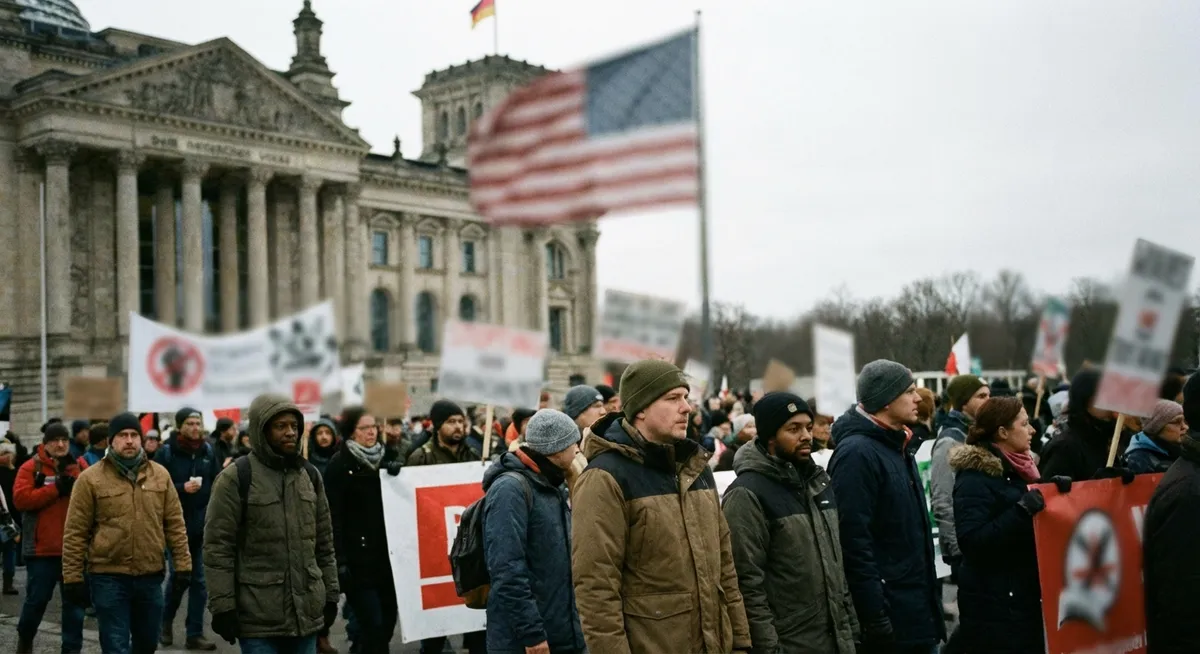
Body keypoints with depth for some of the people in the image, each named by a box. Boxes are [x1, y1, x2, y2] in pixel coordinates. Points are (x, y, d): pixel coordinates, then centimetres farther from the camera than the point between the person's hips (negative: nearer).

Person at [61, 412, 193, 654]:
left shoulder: (160, 475, 5)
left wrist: (182, 565, 3)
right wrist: (73, 577, -5)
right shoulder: (90, 479, -4)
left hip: (151, 575, 4)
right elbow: (75, 532, -3)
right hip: (108, 577, -3)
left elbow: (175, 524, 8)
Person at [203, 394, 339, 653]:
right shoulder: (236, 478, -6)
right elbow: (218, 549, -8)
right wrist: (223, 607, -12)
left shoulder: (310, 474, 12)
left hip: (307, 612, 5)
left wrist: (330, 594, 14)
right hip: (259, 617, -5)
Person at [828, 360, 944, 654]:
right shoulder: (857, 453, -18)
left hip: (917, 609, 9)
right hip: (890, 616, -9)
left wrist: (931, 592, 19)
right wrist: (874, 616, -24)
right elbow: (854, 540, -23)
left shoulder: (896, 447, 13)